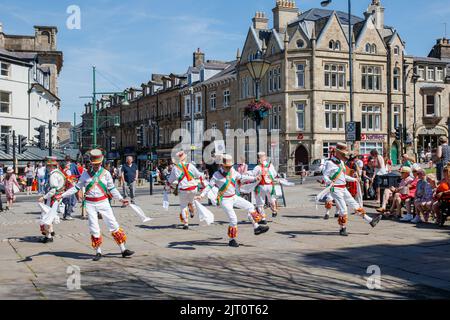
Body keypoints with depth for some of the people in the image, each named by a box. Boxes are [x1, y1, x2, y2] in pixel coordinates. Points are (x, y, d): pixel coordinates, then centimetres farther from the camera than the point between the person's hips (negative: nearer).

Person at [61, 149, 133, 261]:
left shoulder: (105, 173, 1)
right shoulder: (85, 174, 2)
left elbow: (112, 189, 5)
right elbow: (77, 187, 8)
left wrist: (121, 199, -3)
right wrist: (62, 195, 5)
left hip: (103, 202, 0)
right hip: (90, 204, 1)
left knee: (113, 225, -2)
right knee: (94, 228, 2)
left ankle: (123, 250, 3)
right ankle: (98, 252, 15)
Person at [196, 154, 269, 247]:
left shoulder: (233, 172, 3)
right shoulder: (217, 175, -14)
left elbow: (242, 177, 16)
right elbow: (209, 186, -13)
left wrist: (255, 178, 16)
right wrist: (202, 195, -24)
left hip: (234, 197, 7)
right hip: (225, 200, -7)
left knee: (250, 206, 5)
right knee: (233, 219, -12)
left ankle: (256, 227, 15)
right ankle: (231, 240, 2)